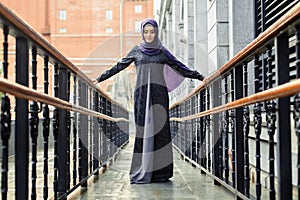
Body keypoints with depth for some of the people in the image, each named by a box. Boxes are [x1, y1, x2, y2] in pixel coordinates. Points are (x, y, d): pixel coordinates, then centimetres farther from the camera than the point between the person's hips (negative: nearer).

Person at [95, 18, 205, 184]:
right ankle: (142, 172, 0)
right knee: (143, 129, -4)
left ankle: (160, 171, 2)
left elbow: (178, 67, 9)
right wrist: (100, 78, 11)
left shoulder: (162, 52, 8)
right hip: (142, 94, 0)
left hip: (159, 94, 0)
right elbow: (119, 66, 11)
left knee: (159, 129, -3)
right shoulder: (136, 51, 9)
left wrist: (199, 76, 6)